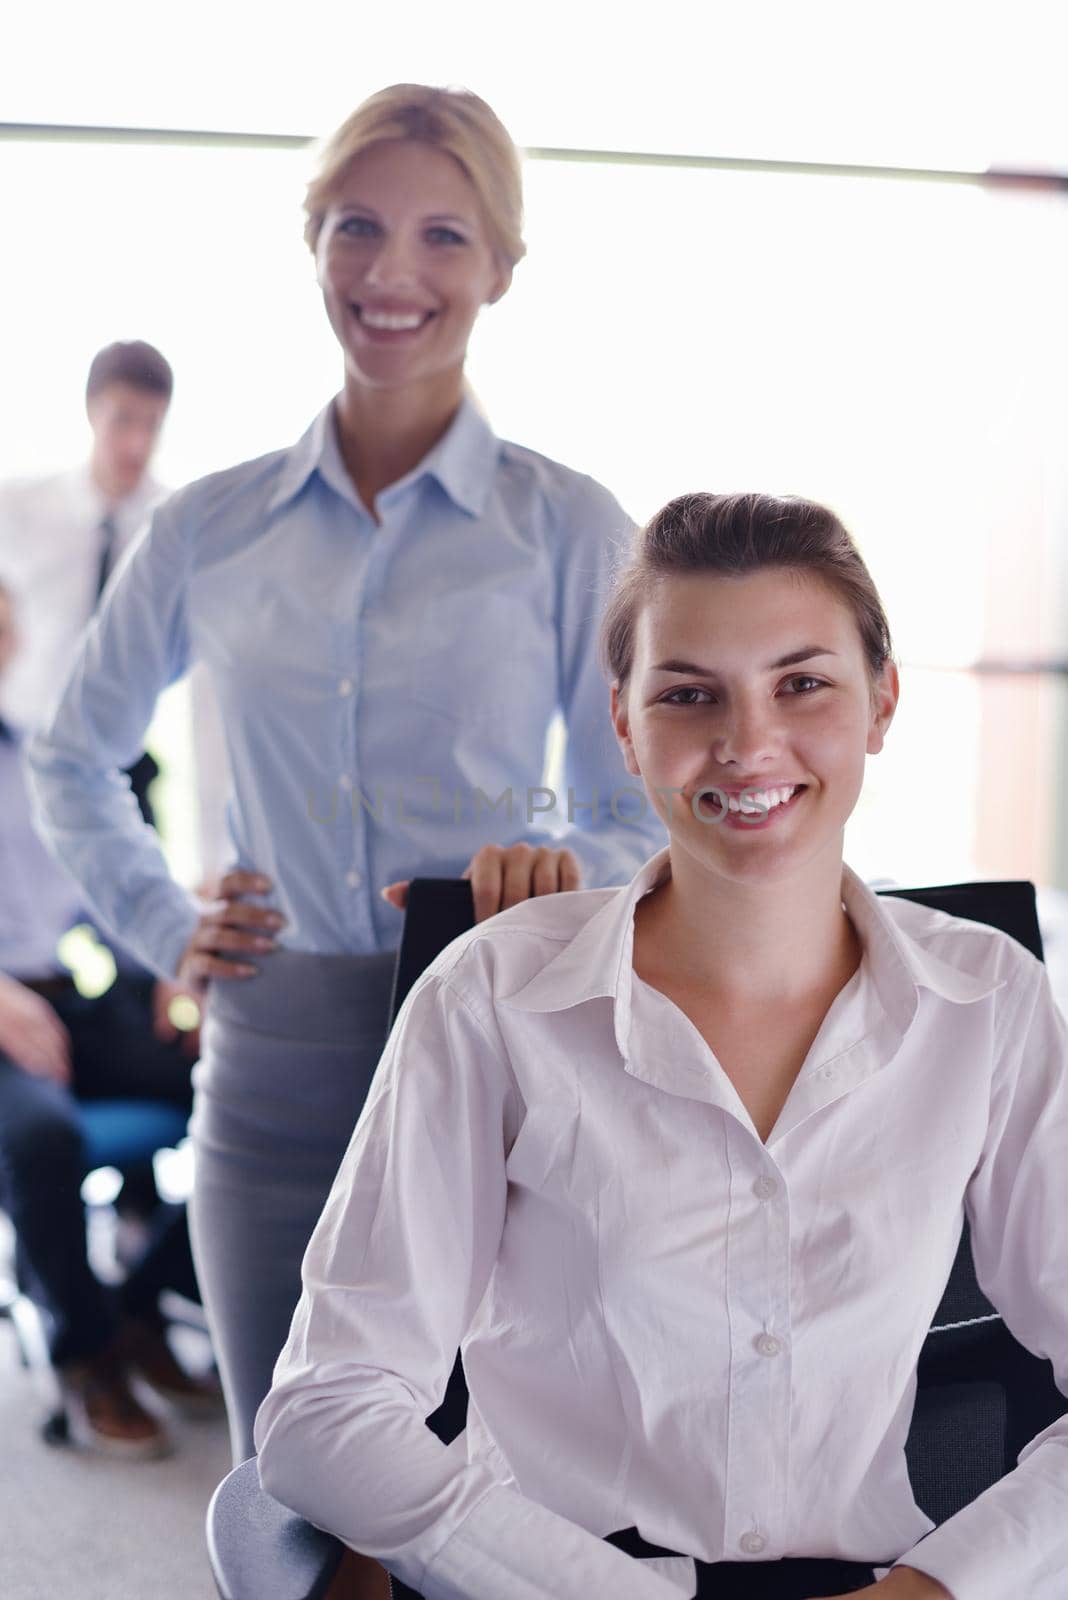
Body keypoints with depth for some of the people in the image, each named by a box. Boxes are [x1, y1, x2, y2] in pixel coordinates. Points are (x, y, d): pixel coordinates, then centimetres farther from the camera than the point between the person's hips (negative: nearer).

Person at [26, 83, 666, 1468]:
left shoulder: (568, 529, -1)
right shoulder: (211, 532, 6)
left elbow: (643, 823, 2)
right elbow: (73, 759, 21)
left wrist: (568, 863, -19)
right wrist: (164, 927, 9)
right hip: (276, 1066, 2)